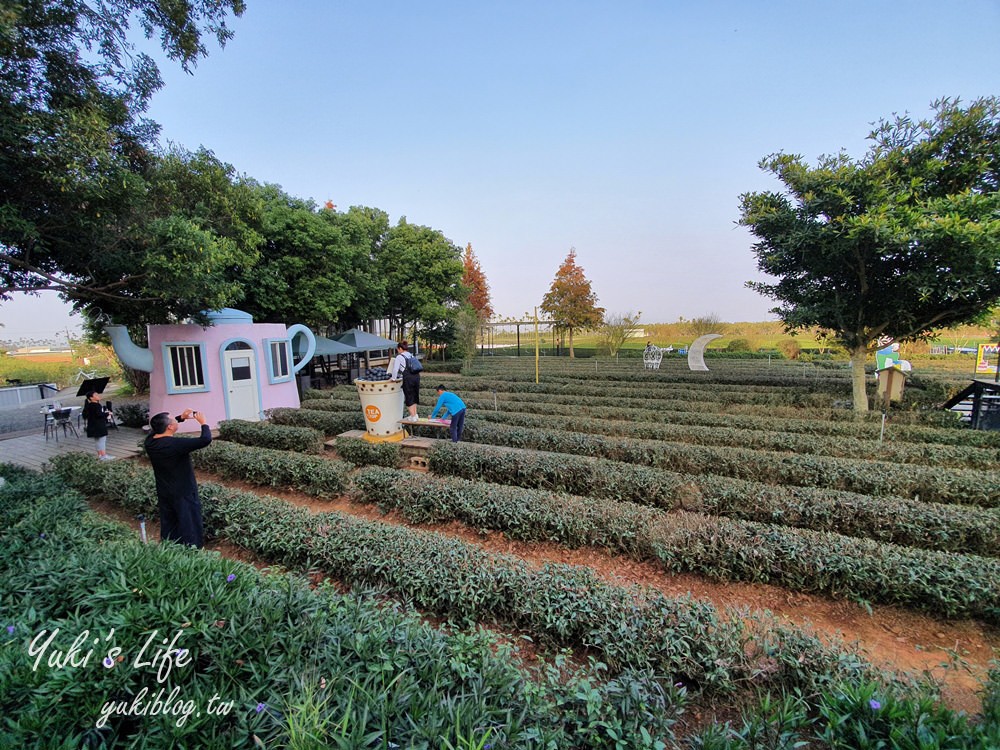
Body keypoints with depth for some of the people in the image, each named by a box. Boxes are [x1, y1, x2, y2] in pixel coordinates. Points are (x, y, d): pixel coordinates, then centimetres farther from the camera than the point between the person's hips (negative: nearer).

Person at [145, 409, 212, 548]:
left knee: (168, 525, 23)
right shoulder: (176, 444, -31)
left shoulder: (149, 441, -7)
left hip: (164, 492, 8)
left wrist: (181, 418, 4)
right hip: (184, 493, -7)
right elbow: (206, 439, -34)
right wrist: (203, 422, -19)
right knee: (189, 526, 8)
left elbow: (160, 427, 13)